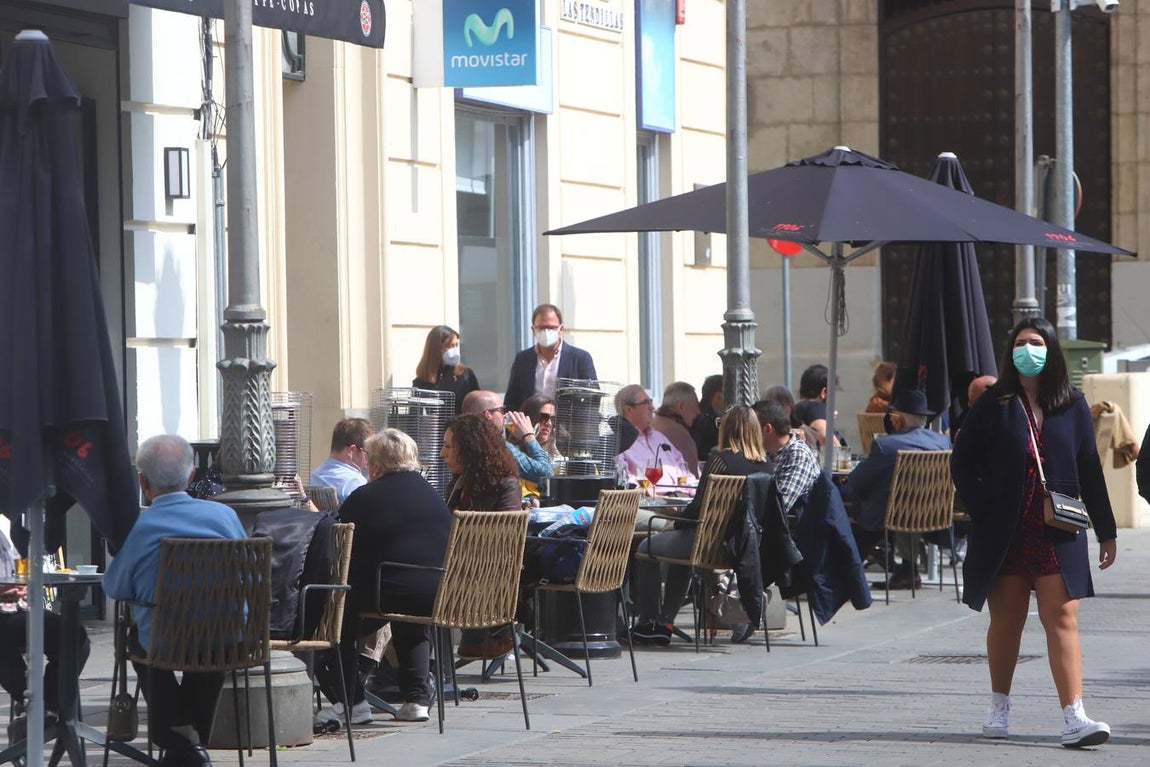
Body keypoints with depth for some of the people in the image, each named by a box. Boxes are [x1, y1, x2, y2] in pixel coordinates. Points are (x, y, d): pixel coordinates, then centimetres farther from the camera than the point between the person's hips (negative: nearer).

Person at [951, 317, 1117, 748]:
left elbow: (1089, 470, 9)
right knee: (1006, 622, 8)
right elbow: (962, 462, 5)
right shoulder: (994, 406, 2)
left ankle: (1074, 718, -14)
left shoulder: (1072, 407, 6)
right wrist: (981, 508, -7)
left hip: (1057, 535, 0)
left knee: (1062, 620, -8)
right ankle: (999, 709, 23)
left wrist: (1106, 531, 8)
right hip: (1004, 535, 0)